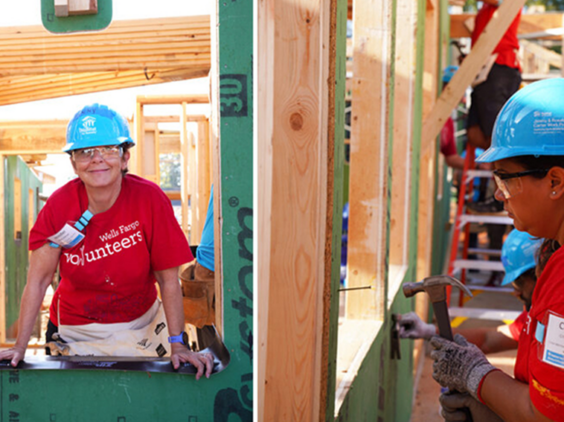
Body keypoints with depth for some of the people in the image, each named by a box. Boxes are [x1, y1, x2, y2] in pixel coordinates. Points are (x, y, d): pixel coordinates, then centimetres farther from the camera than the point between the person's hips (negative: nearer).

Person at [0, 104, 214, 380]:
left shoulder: (149, 199, -20)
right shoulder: (60, 205, -16)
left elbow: (168, 280, -16)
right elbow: (38, 280, -10)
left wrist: (177, 345, -17)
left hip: (140, 324, -1)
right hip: (75, 332, 1)